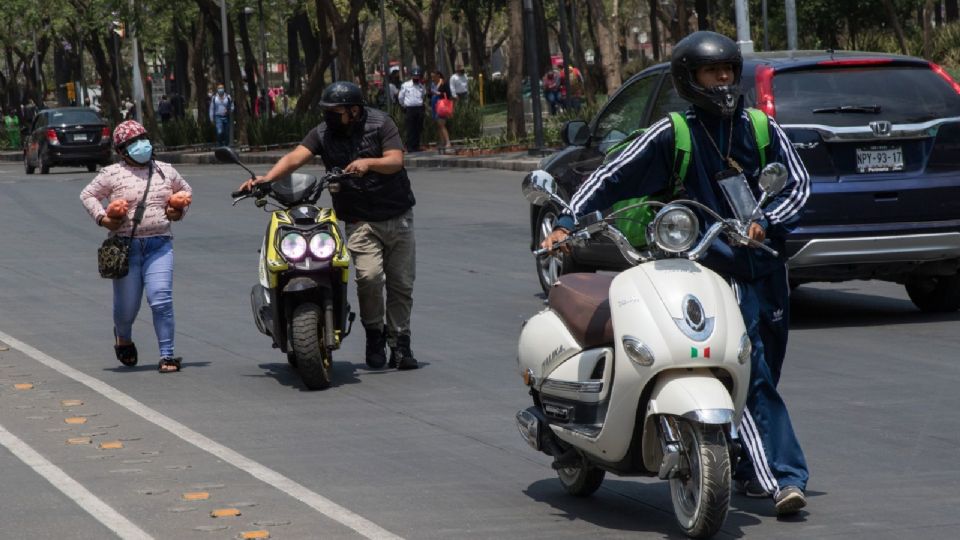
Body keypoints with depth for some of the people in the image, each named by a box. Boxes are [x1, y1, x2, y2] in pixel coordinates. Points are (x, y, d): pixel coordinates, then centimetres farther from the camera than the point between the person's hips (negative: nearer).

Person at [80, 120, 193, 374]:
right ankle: (123, 337, 41)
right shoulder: (112, 174, 0)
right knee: (126, 305, 6)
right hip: (126, 245, -1)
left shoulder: (165, 171, 11)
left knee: (161, 299, -14)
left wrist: (179, 211, 10)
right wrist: (102, 218, -6)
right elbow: (87, 195, 7)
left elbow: (185, 190, 27)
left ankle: (167, 355, -8)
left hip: (159, 245, 1)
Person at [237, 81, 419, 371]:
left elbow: (395, 161, -14)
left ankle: (399, 343, 18)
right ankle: (374, 334, -1)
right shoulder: (323, 133, -3)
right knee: (369, 275, -22)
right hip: (360, 221, 0)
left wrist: (369, 163, -33)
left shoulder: (380, 123, -6)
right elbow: (295, 157, -15)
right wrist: (266, 178, -31)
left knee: (401, 283, 4)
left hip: (398, 216, 0)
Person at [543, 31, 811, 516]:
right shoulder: (671, 135, 0)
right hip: (719, 272, -5)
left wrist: (767, 222, -9)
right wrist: (567, 223, -9)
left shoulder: (763, 129, 11)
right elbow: (611, 178, 1)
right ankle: (782, 476, -19)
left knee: (763, 374, 11)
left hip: (768, 266, 5)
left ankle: (750, 471, 23)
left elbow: (798, 184, 9)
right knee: (751, 377, -14)